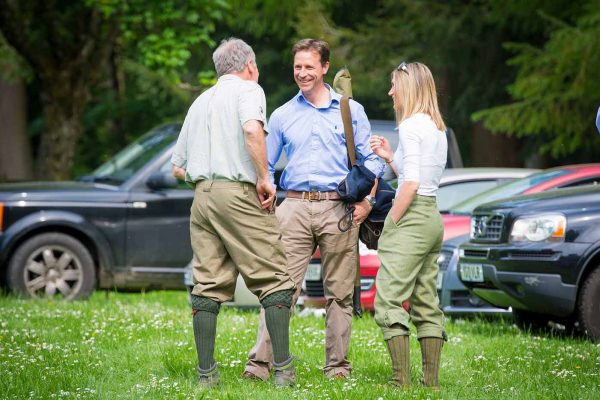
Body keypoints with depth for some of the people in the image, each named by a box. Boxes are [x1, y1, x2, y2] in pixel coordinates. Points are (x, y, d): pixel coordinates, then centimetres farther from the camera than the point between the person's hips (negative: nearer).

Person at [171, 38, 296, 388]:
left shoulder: (200, 102, 23)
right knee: (275, 279, -1)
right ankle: (283, 370, -5)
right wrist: (264, 178, -14)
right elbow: (252, 129, -20)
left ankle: (206, 373, 3)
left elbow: (178, 168, 24)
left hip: (202, 196, 7)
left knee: (208, 286, 6)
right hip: (238, 192, -6)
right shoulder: (248, 90, 2)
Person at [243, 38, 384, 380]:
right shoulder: (283, 116, 14)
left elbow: (371, 159, 10)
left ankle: (338, 366, 8)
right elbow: (265, 165, 17)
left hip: (338, 208, 0)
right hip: (295, 207, 1)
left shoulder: (351, 111, 10)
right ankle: (261, 362, -11)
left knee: (340, 292, 2)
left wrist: (367, 198, -6)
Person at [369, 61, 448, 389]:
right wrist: (389, 157, 15)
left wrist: (389, 226, -13)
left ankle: (401, 380, -14)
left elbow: (411, 184, -19)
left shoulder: (411, 125, -11)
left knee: (389, 301, -9)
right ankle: (431, 382, 10)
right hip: (433, 217, 10)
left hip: (411, 218, -10)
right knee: (426, 304, 11)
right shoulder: (437, 127, 16)